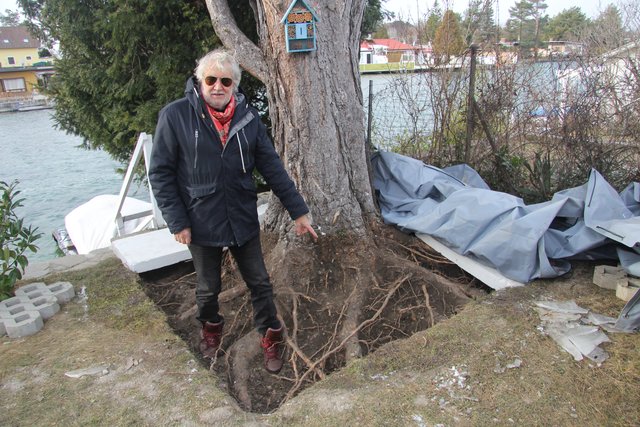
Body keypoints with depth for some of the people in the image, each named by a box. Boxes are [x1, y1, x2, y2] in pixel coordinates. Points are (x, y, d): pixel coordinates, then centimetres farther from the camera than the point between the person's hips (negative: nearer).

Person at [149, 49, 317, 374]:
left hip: (244, 221, 2)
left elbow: (272, 167, 0)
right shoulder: (175, 116, -10)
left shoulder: (247, 117, -2)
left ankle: (270, 336, 34)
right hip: (202, 223, -2)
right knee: (208, 287, 18)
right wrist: (177, 222, -12)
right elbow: (160, 173, -8)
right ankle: (210, 326, 48)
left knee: (259, 283, 12)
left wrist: (298, 210, -2)